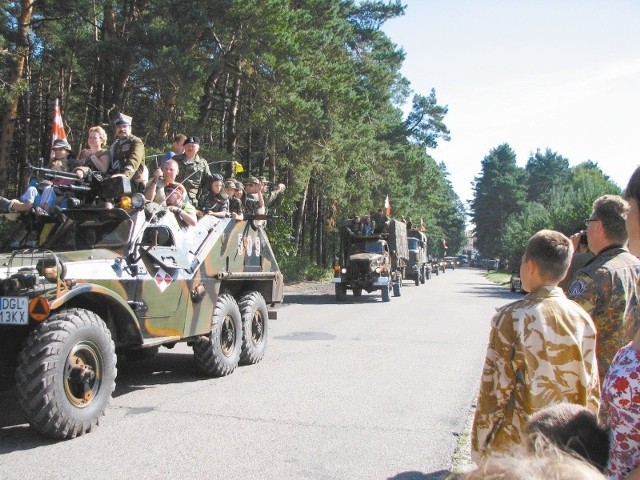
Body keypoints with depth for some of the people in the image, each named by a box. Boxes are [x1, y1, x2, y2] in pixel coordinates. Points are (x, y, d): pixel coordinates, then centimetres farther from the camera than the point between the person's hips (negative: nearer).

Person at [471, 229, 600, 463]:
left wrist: (480, 448, -6)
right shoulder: (583, 318, -3)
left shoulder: (512, 317, -17)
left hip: (516, 446, -4)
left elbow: (494, 389, -15)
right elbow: (592, 392, 3)